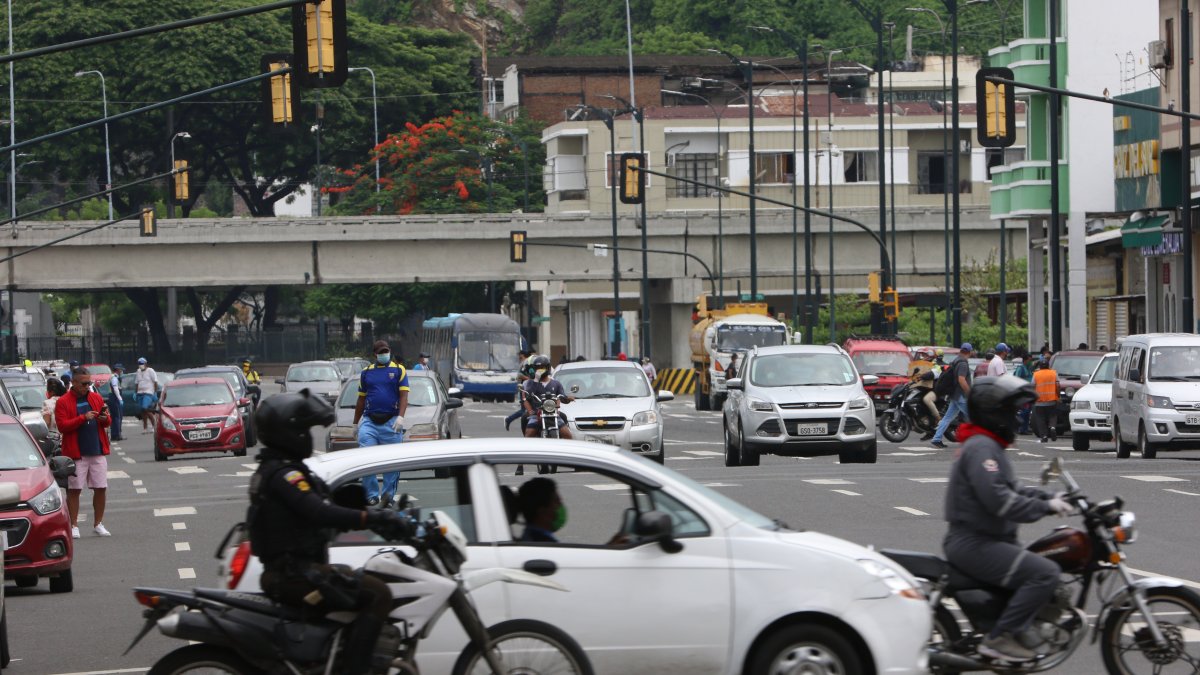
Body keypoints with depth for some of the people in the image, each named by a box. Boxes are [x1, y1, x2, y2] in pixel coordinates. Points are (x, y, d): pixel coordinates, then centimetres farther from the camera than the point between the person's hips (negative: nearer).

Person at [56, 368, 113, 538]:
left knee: (101, 488, 3)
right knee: (74, 490, -2)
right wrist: (83, 418, -19)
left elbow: (108, 422, 18)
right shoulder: (63, 402, -2)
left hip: (98, 452, 4)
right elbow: (62, 426, -11)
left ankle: (98, 524, 14)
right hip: (76, 453, -4)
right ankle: (74, 526, 5)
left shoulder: (96, 398, 12)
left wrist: (105, 419, -6)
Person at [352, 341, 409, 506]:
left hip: (391, 422, -2)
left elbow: (403, 396, -1)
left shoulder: (399, 370, 7)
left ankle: (388, 495, 8)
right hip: (369, 422, 2)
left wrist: (401, 417, -15)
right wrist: (356, 423, 20)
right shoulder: (366, 372, 13)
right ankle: (371, 495, -5)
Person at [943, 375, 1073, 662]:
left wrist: (1050, 498, 7)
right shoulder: (981, 448, -15)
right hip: (974, 544, -11)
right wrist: (1045, 507, -20)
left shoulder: (990, 446, 21)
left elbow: (1011, 490, 22)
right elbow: (998, 500, -26)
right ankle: (1000, 637, -20)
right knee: (1045, 573, -21)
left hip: (987, 539, 11)